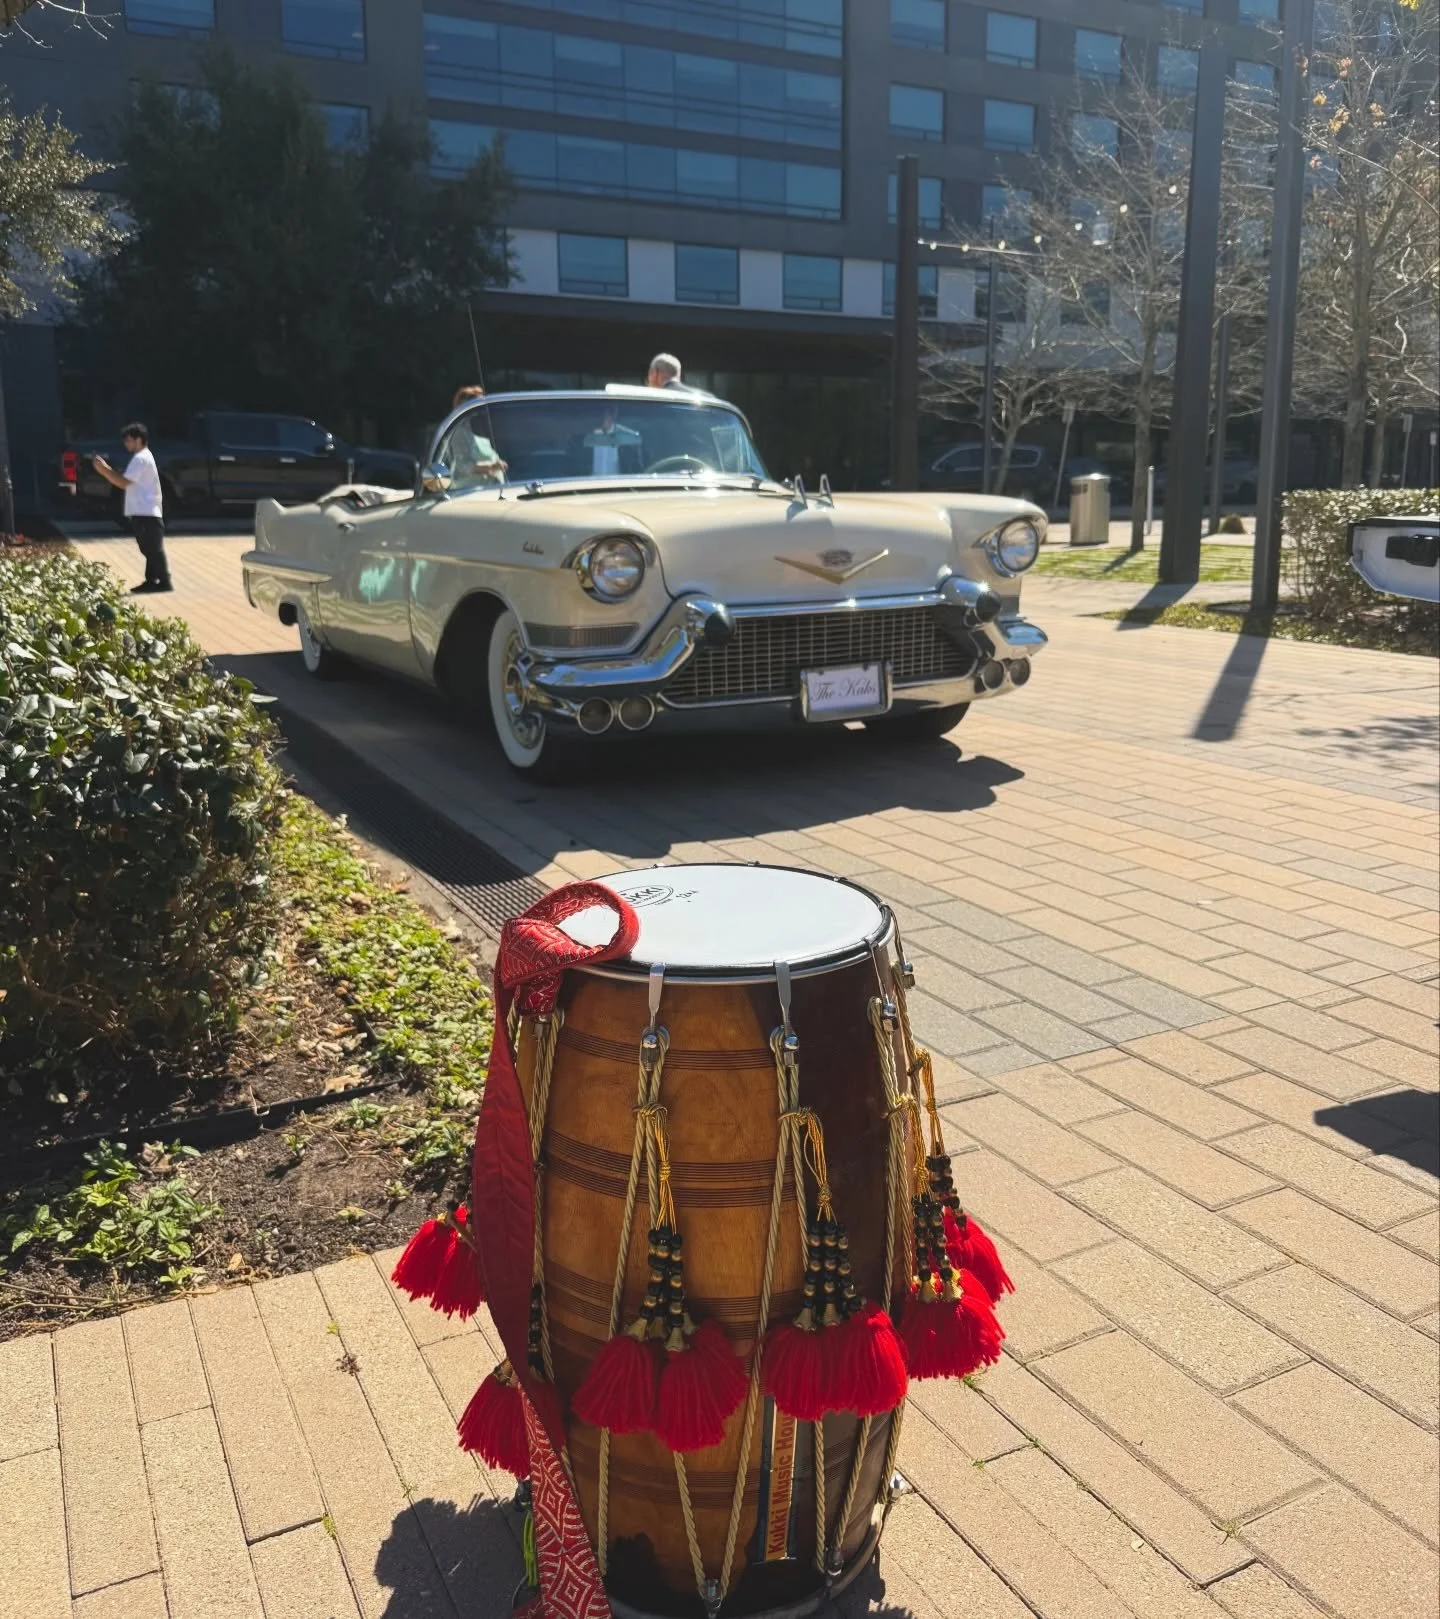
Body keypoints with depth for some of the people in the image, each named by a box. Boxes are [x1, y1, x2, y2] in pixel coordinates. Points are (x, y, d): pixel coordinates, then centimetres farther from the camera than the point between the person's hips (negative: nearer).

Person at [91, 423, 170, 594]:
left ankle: (164, 581, -6)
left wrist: (104, 469, -14)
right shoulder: (142, 457, 20)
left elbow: (124, 482, -18)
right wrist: (106, 470, 9)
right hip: (143, 513, 10)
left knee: (154, 549, -8)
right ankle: (151, 581, 14)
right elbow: (126, 481, 18)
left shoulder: (140, 458, -13)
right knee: (150, 549, 11)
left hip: (145, 513, -10)